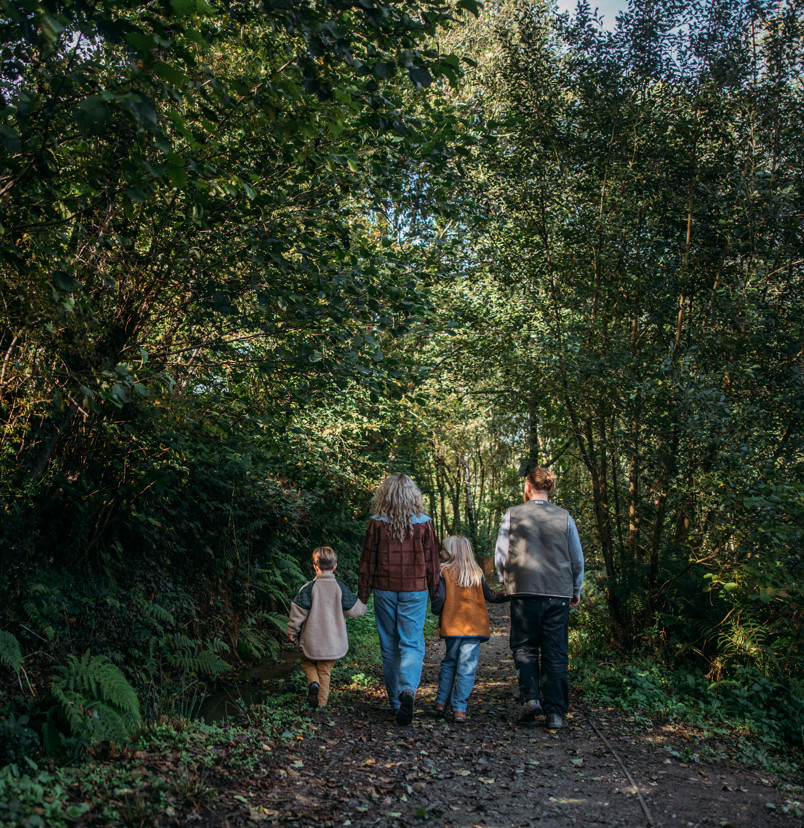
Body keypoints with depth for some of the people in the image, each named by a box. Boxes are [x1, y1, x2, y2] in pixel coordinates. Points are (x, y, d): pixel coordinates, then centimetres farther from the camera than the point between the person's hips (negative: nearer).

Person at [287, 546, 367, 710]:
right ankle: (321, 702, 15)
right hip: (334, 641, 2)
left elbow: (298, 611, -9)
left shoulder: (309, 587, -11)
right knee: (325, 670, 15)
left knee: (308, 662, 21)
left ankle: (313, 682, -6)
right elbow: (354, 610, -1)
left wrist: (292, 631, 5)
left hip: (312, 640, -2)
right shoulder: (340, 587, -6)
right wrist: (362, 607, 22)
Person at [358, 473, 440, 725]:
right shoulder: (423, 524, -3)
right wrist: (435, 592, 15)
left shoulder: (377, 524, -4)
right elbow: (432, 562, 4)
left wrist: (362, 595, 8)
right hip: (414, 591, 0)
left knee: (389, 646, 11)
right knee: (412, 644, 1)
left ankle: (396, 702, 17)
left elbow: (367, 562, 0)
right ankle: (408, 689, -24)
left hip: (384, 590, 1)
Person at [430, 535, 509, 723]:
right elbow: (490, 596, 19)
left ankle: (441, 702, 18)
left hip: (452, 626, -1)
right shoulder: (477, 574, 8)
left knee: (449, 662, 17)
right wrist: (508, 595, 34)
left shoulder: (444, 572, -3)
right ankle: (459, 709, -3)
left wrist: (435, 609, 12)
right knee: (467, 667, 0)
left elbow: (439, 599, -9)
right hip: (475, 627, 1)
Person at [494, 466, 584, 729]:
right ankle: (555, 712, 7)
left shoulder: (513, 515, -1)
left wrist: (507, 582, 18)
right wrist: (576, 590, 23)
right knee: (555, 654, 7)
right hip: (559, 594, 1)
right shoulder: (565, 517, 3)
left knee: (524, 648, 13)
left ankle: (530, 697, -2)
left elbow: (500, 555, 2)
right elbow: (577, 559, 10)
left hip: (524, 592, -1)